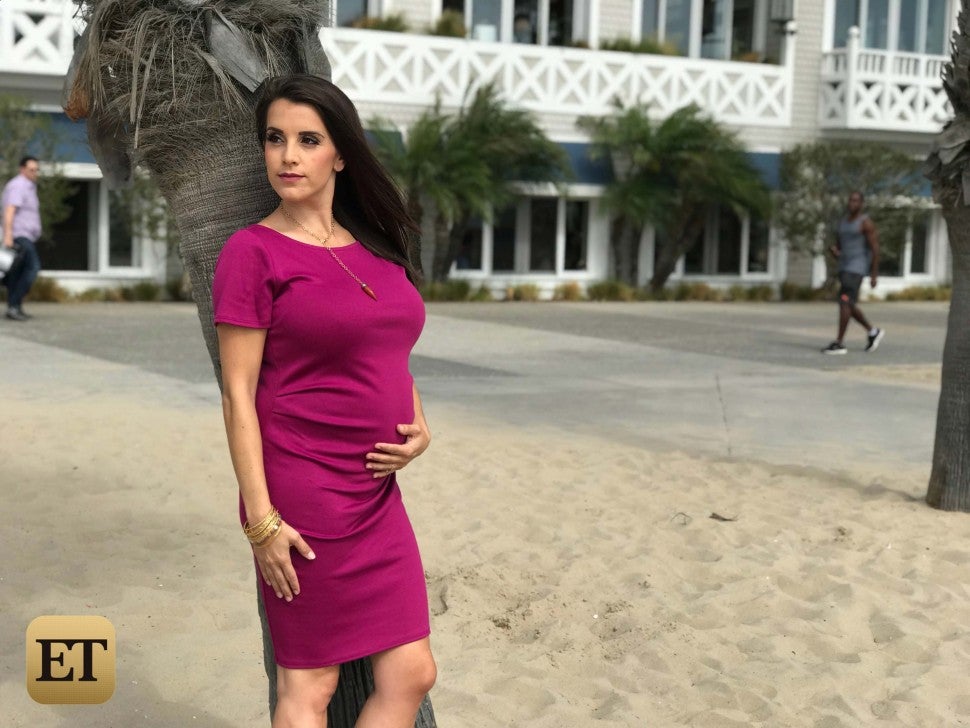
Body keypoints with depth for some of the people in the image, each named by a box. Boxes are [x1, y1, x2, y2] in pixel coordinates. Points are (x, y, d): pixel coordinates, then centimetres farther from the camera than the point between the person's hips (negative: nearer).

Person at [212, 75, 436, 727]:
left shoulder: (377, 248, 11)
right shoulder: (254, 250, -7)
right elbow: (238, 394, -11)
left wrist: (419, 428, 1)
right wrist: (261, 520, -15)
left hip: (377, 496, 6)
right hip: (302, 499, -6)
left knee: (412, 675, 6)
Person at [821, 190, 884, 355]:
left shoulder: (866, 223, -9)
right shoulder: (842, 222, 15)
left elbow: (875, 248, -12)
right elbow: (838, 247, 19)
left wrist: (875, 274, -15)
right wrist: (834, 251, -7)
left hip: (857, 267, -9)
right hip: (845, 266, 9)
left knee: (844, 302, -15)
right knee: (849, 305, 13)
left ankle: (839, 343, -15)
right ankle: (873, 331, 31)